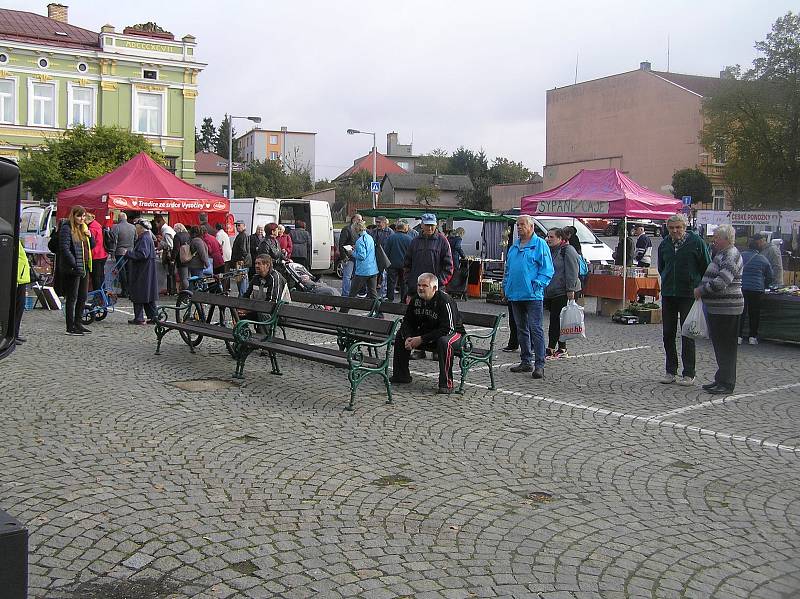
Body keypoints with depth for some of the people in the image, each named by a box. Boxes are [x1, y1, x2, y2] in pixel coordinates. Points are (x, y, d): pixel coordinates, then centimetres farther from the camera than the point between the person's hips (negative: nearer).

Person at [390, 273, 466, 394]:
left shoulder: (445, 301, -26)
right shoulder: (416, 299, -4)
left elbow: (447, 329, -30)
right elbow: (407, 322, 4)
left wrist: (421, 339, -30)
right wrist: (408, 338, -18)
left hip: (454, 333, -7)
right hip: (426, 332, 7)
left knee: (444, 342, -41)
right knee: (400, 335, -1)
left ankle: (446, 384, -30)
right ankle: (401, 375, 9)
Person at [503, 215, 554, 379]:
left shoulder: (540, 245, -4)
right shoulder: (514, 247, 17)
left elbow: (547, 269, -8)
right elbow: (508, 269, 24)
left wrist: (537, 285, -17)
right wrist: (506, 286, 14)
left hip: (533, 296, -7)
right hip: (515, 295, 7)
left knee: (535, 329, -8)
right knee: (521, 330, 13)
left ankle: (539, 365, -6)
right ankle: (525, 361, 21)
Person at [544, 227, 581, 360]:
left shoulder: (568, 250, -8)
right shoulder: (549, 250, 18)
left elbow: (572, 272, -15)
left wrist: (570, 290, -20)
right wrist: (543, 289, 23)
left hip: (562, 292, -8)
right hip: (550, 292, 8)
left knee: (556, 320, -8)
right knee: (557, 321, 10)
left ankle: (551, 350, -7)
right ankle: (562, 349, 16)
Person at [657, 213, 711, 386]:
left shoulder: (696, 242, -6)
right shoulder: (664, 244, 7)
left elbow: (707, 267, -1)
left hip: (689, 295, -5)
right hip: (668, 294, 5)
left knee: (688, 334, -1)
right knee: (668, 333, 6)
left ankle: (689, 374, 5)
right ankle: (670, 371, 16)